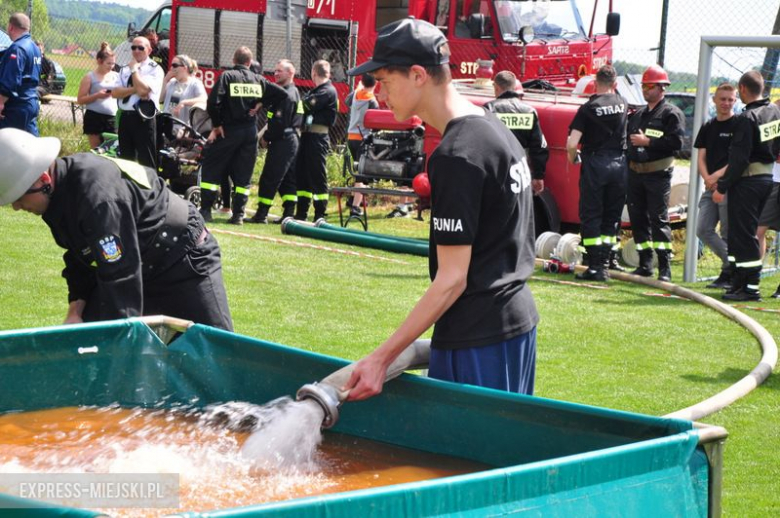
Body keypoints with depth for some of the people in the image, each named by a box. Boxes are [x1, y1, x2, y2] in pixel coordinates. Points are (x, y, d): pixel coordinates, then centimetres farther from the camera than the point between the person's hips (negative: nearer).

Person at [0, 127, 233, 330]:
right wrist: (76, 312, -3)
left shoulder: (98, 197, -35)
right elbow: (80, 255, 7)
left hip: (184, 264, -9)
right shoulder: (59, 190, -6)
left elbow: (122, 277, -35)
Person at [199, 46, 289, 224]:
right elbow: (282, 93, 6)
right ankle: (238, 214, 4)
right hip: (250, 132, 3)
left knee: (211, 169, 4)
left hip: (228, 130, -3)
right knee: (243, 175, 8)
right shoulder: (258, 80, 6)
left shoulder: (227, 76, -6)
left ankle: (205, 210, -2)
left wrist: (216, 124, -5)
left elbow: (213, 102, -16)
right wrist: (261, 104, 6)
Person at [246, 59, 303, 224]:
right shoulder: (294, 92, 18)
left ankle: (261, 214, -7)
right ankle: (289, 213, 10)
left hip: (282, 141, -11)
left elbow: (280, 123, -21)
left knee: (269, 179, -8)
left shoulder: (286, 95, -15)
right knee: (288, 179, 10)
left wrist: (267, 137, -9)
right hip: (292, 139, 11)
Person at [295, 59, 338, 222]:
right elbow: (304, 106, 11)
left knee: (317, 177, -6)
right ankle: (301, 213, 17)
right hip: (307, 135, 10)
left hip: (317, 137, -10)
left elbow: (306, 105, -16)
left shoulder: (328, 91, -10)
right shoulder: (315, 91, 21)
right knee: (302, 174, 11)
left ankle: (320, 216, -2)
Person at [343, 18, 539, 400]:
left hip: (478, 338, -10)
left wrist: (382, 358, -22)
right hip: (518, 318, 10)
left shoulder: (457, 155, -19)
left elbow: (452, 279, -21)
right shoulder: (496, 130, 11)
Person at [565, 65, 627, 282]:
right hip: (619, 163, 4)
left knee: (591, 216, 1)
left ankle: (595, 266, -4)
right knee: (612, 217, 11)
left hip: (595, 163, -4)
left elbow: (571, 144, -14)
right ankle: (604, 264, 10)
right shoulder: (623, 104, 4)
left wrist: (572, 158, 4)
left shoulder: (589, 108, -9)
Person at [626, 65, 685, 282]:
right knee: (638, 218, 6)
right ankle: (645, 264, 13)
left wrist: (647, 142, -15)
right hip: (635, 172, 7)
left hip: (658, 174, -7)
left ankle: (665, 267, -9)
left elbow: (676, 142, -15)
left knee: (659, 218, -9)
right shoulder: (638, 114, 19)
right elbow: (628, 138, 26)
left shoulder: (671, 113, -3)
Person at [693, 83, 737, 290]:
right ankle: (733, 265, 9)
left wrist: (718, 175, -16)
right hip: (710, 187, 7)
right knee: (703, 230, 1)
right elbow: (701, 157, 12)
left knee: (728, 234, -4)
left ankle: (729, 273, 5)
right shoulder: (708, 127, 16)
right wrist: (707, 178, -6)